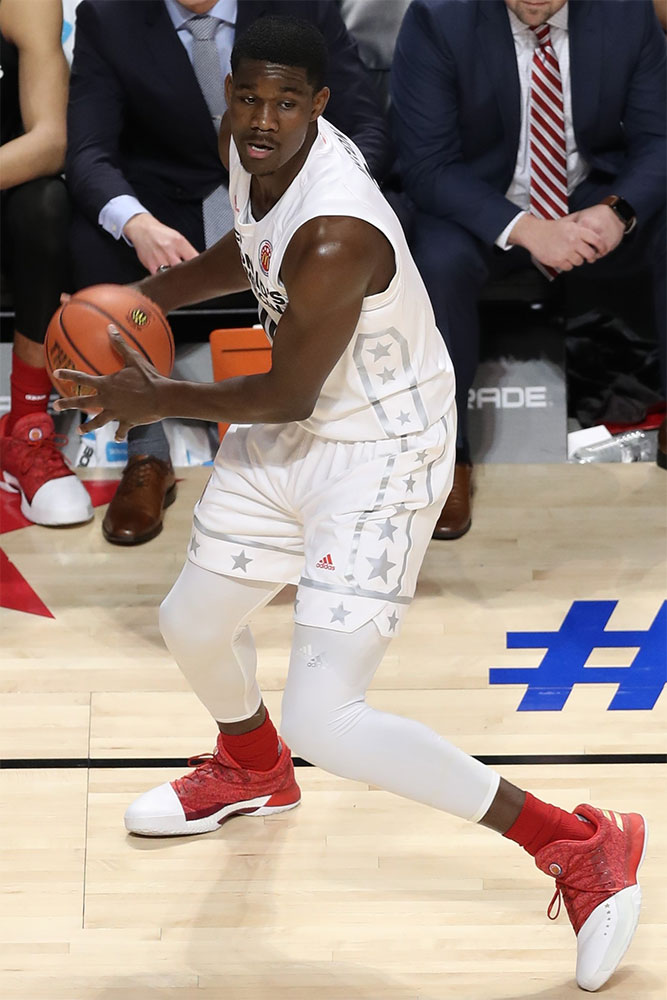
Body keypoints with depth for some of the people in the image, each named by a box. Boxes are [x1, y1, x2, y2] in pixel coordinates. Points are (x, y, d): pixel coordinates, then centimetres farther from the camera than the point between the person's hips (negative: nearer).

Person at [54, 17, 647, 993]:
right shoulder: (250, 149, -7)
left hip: (377, 456, -9)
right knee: (193, 622, 25)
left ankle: (582, 848, -8)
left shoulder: (336, 237, -34)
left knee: (325, 724, -17)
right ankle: (253, 770, 60)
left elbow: (287, 398, -22)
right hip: (292, 435, 9)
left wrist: (156, 400, -9)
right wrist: (151, 292, 10)